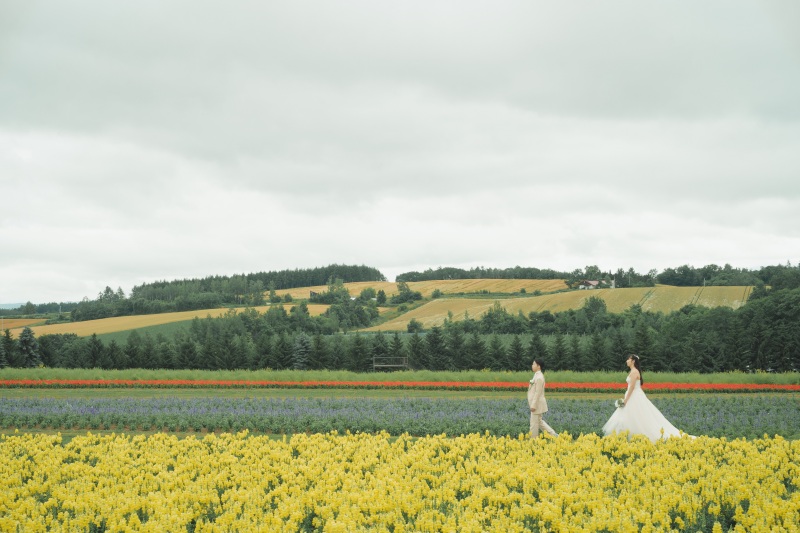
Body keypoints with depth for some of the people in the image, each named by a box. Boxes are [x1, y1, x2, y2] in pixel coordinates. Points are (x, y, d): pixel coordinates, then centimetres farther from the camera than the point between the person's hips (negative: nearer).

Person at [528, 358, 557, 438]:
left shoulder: (539, 377, -19)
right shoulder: (537, 375, 12)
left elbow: (538, 392, -21)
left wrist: (533, 405, -21)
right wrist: (532, 404, 21)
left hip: (537, 403, -10)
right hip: (535, 403, 10)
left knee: (534, 422, -1)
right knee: (539, 421, 15)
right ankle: (554, 435, 17)